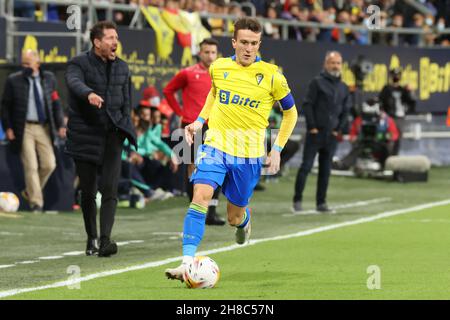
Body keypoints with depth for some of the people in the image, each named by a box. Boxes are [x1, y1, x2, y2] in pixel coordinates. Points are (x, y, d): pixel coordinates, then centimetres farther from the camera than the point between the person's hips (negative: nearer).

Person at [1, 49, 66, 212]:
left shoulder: (49, 78, 8)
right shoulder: (14, 81, 2)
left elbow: (56, 103, 10)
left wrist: (60, 125, 2)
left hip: (44, 128, 3)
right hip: (25, 128, -3)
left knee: (49, 164, -2)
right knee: (31, 167, -7)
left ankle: (29, 192, 20)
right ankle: (36, 202, -1)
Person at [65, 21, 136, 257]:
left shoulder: (122, 67, 11)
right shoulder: (79, 64, -5)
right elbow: (75, 83, -29)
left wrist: (124, 127, 9)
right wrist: (89, 94, -49)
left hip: (112, 134, 2)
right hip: (84, 135, -2)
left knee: (110, 190, -13)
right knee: (88, 192, 6)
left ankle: (105, 240, -20)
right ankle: (91, 239, 23)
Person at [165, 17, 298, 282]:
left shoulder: (271, 75, -7)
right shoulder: (219, 68, 0)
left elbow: (290, 112, 7)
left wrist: (277, 150, 1)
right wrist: (200, 120, 12)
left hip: (249, 154, -1)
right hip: (216, 146, 1)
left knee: (234, 217, 10)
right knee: (201, 196, -22)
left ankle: (244, 220, 50)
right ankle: (187, 263, -25)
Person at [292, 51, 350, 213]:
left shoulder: (343, 88, 12)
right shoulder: (317, 82, -4)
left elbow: (345, 110, 19)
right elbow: (307, 105, -7)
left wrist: (339, 129, 9)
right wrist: (312, 127, -11)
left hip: (331, 135, 5)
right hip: (315, 133, -5)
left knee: (325, 169, 7)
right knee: (306, 166, -6)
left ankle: (321, 202, 12)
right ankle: (297, 200, -1)